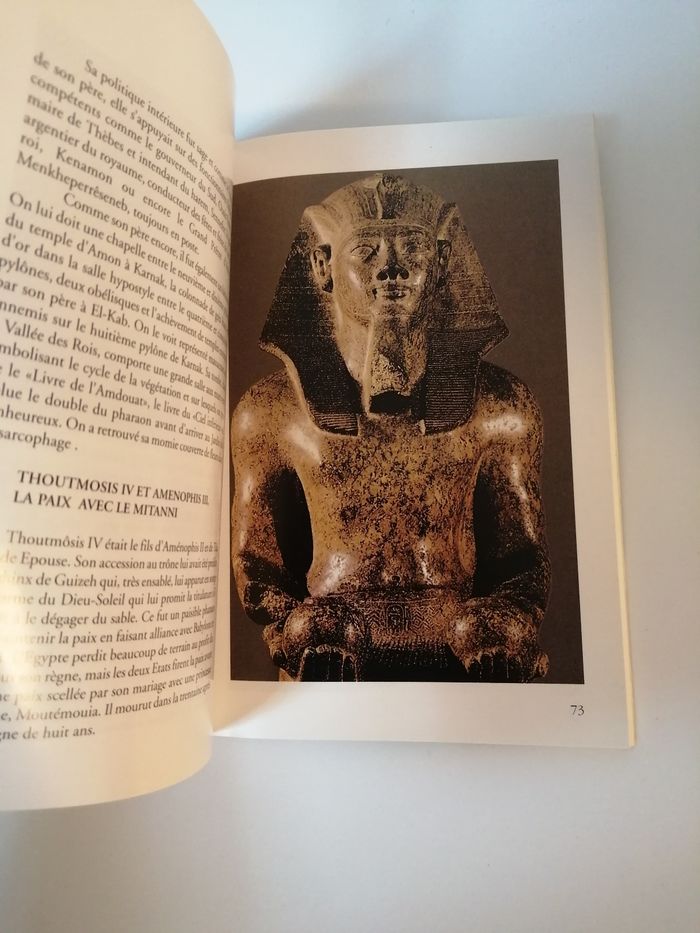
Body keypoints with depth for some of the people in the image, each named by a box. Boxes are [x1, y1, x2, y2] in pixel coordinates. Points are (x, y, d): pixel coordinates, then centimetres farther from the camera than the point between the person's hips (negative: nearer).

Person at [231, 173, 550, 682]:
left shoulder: (500, 406, 3)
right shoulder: (270, 412, 1)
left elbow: (524, 554, 10)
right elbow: (255, 556, 9)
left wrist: (509, 618, -8)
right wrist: (288, 620, -8)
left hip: (464, 660, 1)